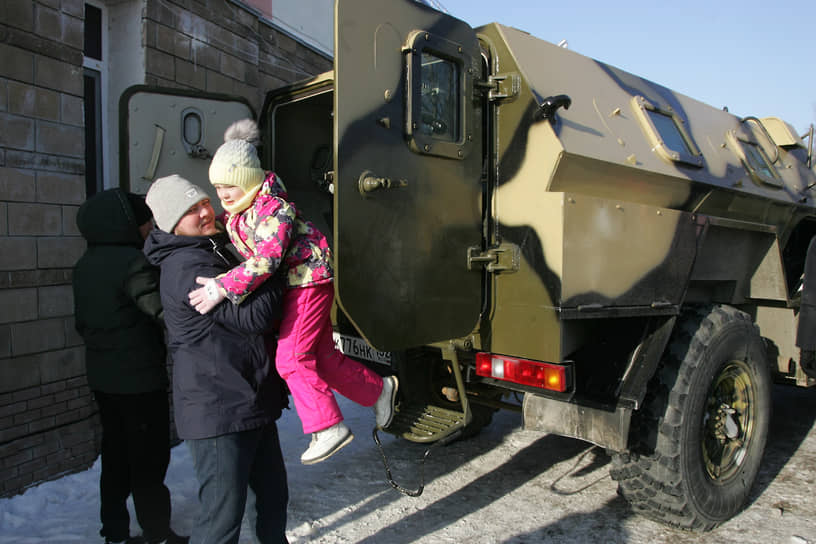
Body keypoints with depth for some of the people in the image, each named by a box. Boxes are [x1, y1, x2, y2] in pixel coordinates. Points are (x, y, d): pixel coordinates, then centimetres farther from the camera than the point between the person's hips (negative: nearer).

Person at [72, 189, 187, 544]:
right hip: (139, 378, -8)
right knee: (149, 461, 3)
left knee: (116, 454, 18)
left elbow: (82, 322, 16)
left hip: (102, 377, 9)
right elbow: (165, 311, -26)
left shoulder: (85, 265, 9)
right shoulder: (132, 262, -20)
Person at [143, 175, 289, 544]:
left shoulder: (214, 252, 15)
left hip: (252, 404, 10)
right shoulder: (187, 267, -18)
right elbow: (253, 316, -24)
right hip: (218, 410, -10)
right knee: (223, 514, -1)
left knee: (272, 498, 21)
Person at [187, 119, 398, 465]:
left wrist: (223, 287, -36)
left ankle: (327, 428, 3)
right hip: (292, 286, 10)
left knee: (291, 357, -9)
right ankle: (379, 389, 27)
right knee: (320, 355, 12)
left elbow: (266, 259, -32)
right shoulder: (235, 212, 7)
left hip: (309, 281, -9)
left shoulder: (273, 208, -23)